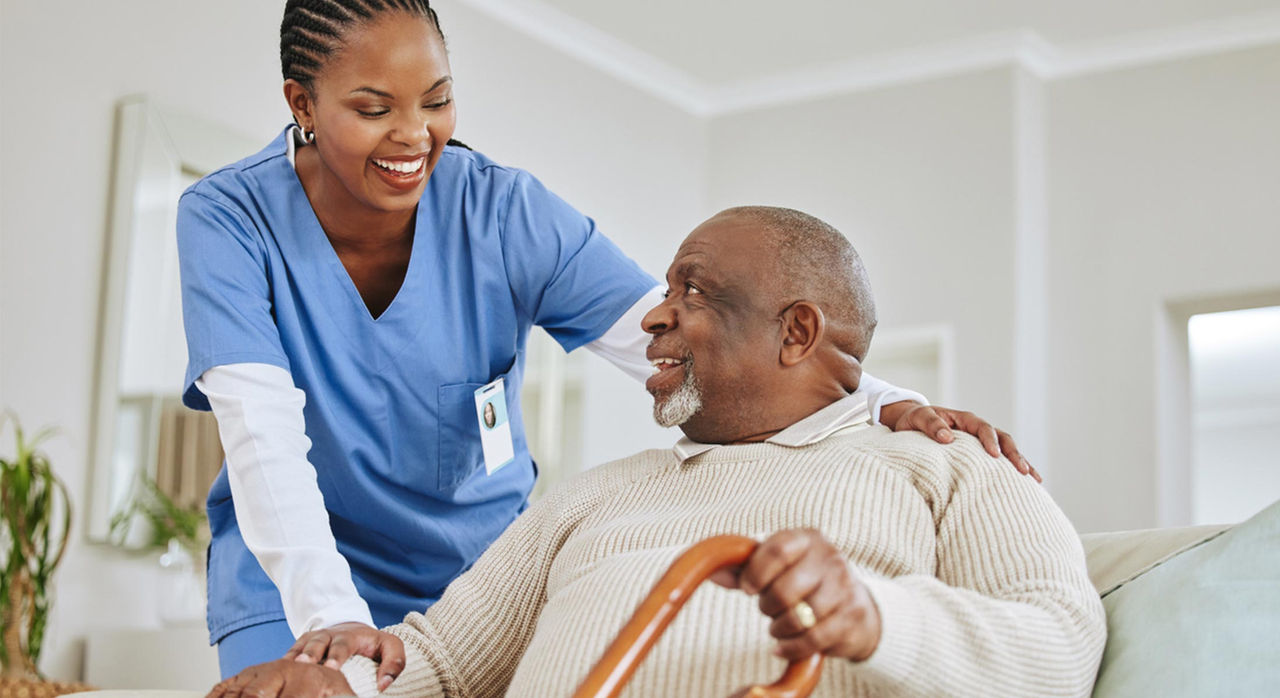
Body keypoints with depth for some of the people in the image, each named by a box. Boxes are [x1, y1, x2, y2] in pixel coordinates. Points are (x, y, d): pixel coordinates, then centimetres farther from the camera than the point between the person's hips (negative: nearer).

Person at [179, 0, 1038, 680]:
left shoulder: (504, 212, -13)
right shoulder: (228, 220, -15)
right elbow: (263, 437, -26)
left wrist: (887, 408, -36)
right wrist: (331, 621, -41)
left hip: (479, 572, 1)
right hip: (297, 590, -1)